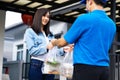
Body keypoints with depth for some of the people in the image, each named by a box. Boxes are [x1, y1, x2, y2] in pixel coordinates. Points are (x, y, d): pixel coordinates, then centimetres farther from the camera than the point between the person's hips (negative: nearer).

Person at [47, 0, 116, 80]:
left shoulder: (84, 18, -8)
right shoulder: (112, 24, 11)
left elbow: (63, 42, 0)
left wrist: (53, 43, 23)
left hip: (86, 68, -6)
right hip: (104, 69, 7)